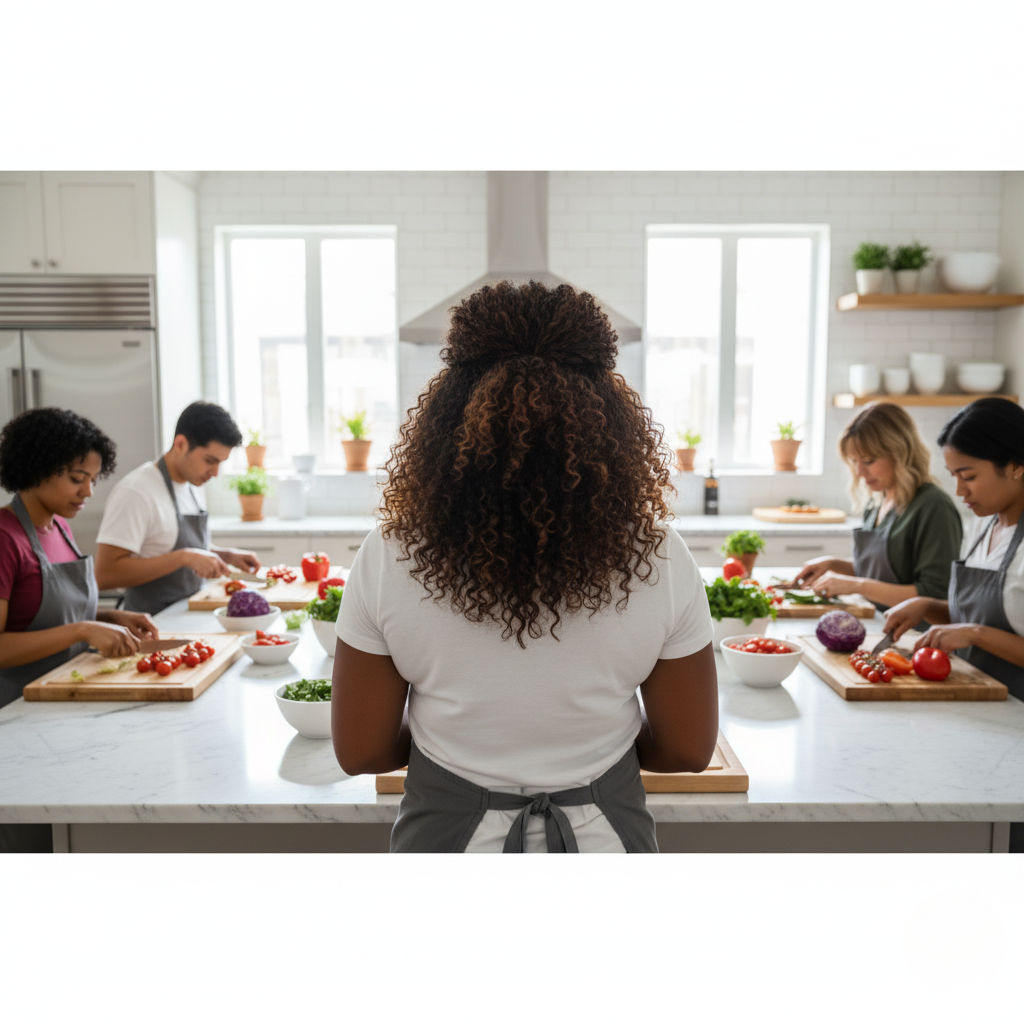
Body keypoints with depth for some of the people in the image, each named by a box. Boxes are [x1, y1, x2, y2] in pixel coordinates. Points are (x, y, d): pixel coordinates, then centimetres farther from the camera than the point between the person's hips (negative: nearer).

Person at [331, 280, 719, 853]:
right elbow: (689, 751, -7)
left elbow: (361, 752, -9)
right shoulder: (660, 563, -17)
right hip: (603, 836, 1)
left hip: (449, 835, 0)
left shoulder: (388, 562, -18)